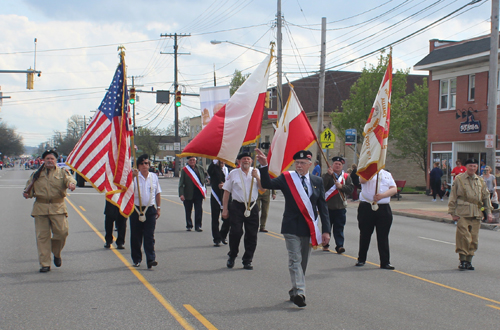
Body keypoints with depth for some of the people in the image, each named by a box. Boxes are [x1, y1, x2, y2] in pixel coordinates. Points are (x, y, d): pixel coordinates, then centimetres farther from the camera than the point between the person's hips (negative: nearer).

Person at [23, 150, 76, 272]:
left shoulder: (62, 172, 9)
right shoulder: (36, 174, 16)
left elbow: (69, 178, -11)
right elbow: (30, 188, 18)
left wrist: (71, 183, -36)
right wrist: (26, 193, -6)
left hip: (57, 207, -1)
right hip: (40, 208, 1)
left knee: (62, 232, -10)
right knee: (42, 236, 0)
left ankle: (56, 253, 21)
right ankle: (44, 264, 7)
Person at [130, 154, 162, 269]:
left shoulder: (154, 177, 8)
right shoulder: (134, 177, -1)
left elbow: (157, 194, 16)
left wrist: (158, 208, 11)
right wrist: (133, 176, -27)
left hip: (150, 210, 1)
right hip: (136, 209, -1)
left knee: (149, 236, -5)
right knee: (136, 236, 7)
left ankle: (151, 259, -9)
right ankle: (136, 259, 19)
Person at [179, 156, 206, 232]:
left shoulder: (200, 168, 6)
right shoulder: (184, 170, -1)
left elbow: (205, 176, 19)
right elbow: (181, 183, -3)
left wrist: (204, 189, 13)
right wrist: (181, 194, -12)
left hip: (198, 193, 1)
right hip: (188, 194, -1)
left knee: (199, 210, -5)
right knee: (188, 211, 8)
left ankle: (198, 226, 2)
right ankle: (189, 226, 22)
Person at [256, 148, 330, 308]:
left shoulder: (317, 181, 7)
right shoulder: (286, 178, 0)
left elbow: (323, 207, 7)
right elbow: (267, 184, -14)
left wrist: (326, 230, 2)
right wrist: (264, 166, -29)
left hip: (309, 229, 3)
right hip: (292, 228, -3)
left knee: (303, 262, 11)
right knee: (295, 260, -9)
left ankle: (295, 291, 23)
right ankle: (299, 292, -14)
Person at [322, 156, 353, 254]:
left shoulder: (346, 176, 8)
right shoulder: (327, 175, 2)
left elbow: (351, 188, 1)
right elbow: (322, 185, -16)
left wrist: (342, 186, -14)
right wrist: (328, 174, -23)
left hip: (340, 207, 1)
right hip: (327, 206, -1)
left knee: (339, 228, 0)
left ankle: (339, 246, 0)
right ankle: (325, 245, 21)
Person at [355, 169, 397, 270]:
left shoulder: (387, 174, 15)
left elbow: (394, 189, 3)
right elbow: (362, 180, -16)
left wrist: (382, 195, -14)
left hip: (384, 208, 2)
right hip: (366, 207, -2)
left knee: (383, 236, 1)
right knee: (365, 235, 8)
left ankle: (385, 262, 5)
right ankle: (361, 259, 23)